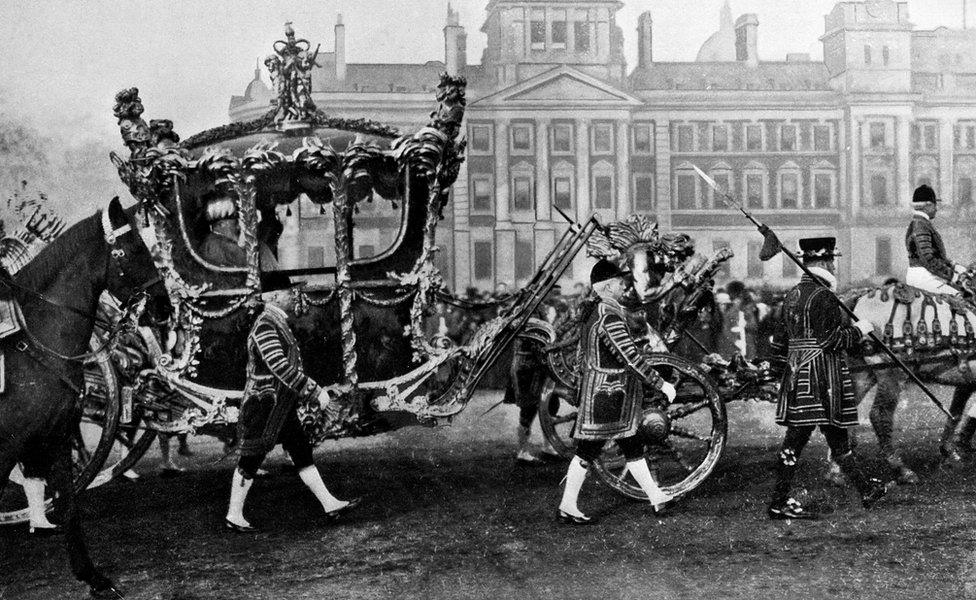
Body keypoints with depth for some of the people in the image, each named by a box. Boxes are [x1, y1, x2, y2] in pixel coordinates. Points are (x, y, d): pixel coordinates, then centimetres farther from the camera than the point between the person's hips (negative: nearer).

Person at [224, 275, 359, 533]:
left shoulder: (279, 324, 12)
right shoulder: (264, 327, -20)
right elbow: (281, 368, -29)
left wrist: (318, 391, 16)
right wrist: (317, 393, -28)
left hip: (282, 409, 10)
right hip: (264, 407, -10)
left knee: (302, 453, 10)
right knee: (250, 461, 1)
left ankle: (330, 504, 13)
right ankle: (234, 516, 13)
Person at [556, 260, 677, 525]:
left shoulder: (594, 315, 11)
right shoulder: (611, 317, -20)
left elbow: (582, 356, 18)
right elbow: (631, 357, -24)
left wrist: (586, 387, 26)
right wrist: (661, 384, -20)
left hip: (596, 390, 10)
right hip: (607, 394, -10)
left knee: (632, 445, 15)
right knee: (588, 450, -3)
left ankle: (656, 497, 23)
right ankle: (566, 508, 3)